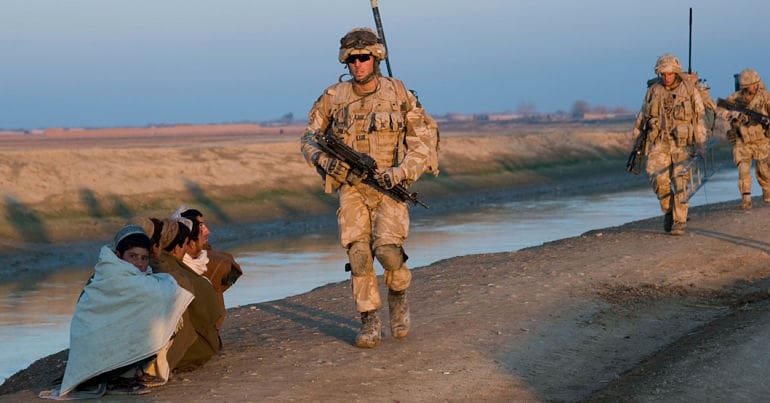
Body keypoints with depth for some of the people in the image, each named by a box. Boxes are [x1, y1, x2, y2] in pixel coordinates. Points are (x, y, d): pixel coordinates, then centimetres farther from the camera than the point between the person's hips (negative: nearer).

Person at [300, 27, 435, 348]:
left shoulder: (399, 95, 0)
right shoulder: (334, 97, 4)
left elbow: (422, 146, 0)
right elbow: (309, 138, 11)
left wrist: (401, 172, -15)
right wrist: (324, 160, -10)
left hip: (389, 188, -2)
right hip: (351, 187, 2)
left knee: (388, 249, -20)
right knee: (358, 253, -9)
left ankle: (398, 297, 11)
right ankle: (370, 322, 4)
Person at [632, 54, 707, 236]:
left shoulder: (690, 90, -3)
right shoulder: (653, 91, 4)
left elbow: (699, 118, -1)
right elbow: (643, 118, 12)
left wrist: (701, 145, -6)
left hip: (683, 143, -2)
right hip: (659, 143, 2)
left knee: (679, 183, -7)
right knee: (659, 180, -11)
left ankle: (679, 222, 0)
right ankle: (668, 210, 14)